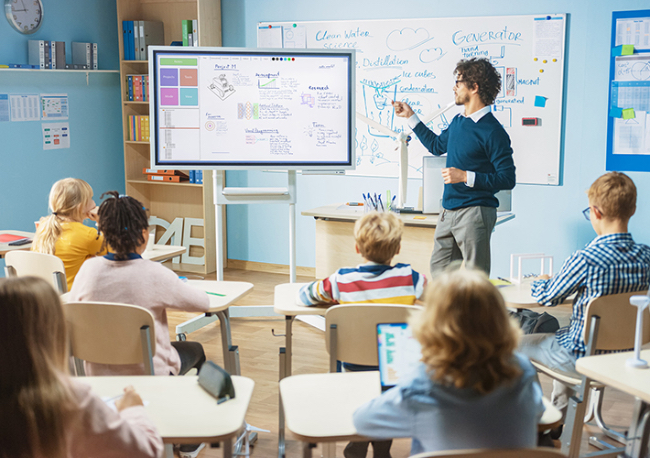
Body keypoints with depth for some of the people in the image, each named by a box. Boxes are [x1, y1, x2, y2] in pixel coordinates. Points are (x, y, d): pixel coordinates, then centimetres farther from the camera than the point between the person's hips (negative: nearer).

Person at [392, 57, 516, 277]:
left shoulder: (492, 131, -14)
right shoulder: (457, 122, 11)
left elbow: (507, 179, -16)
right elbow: (437, 145, 32)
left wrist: (466, 176, -21)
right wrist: (410, 116, 32)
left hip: (475, 213, -8)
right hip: (448, 212, 8)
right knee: (438, 271, 13)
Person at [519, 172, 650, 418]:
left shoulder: (585, 260, -27)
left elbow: (547, 297, -11)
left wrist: (541, 282, 13)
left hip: (585, 359, -6)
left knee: (520, 344, 17)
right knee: (563, 332, 34)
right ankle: (561, 417, 45)